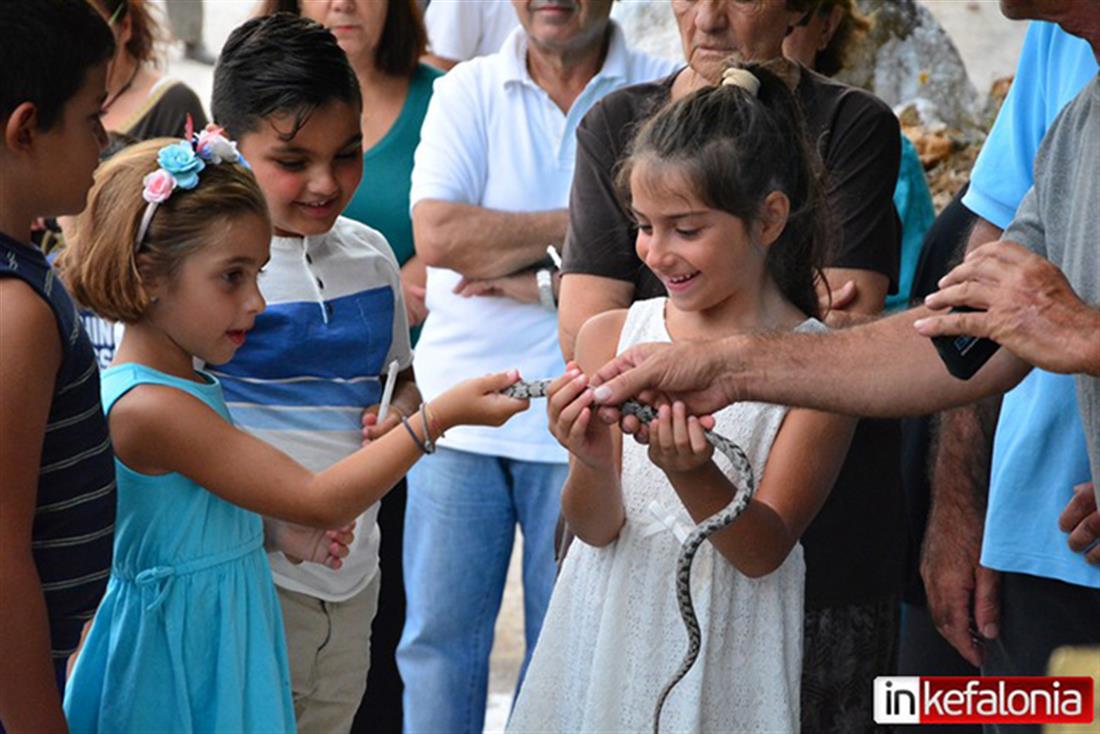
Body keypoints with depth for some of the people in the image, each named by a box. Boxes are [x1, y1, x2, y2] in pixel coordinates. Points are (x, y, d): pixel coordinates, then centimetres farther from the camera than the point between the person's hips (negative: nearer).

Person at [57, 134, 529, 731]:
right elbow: (316, 500, -23)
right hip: (181, 662, -10)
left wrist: (279, 534, 3)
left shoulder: (186, 386, 8)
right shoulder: (149, 409, -24)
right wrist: (439, 416, -21)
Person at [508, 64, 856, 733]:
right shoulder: (610, 338, -1)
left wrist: (692, 475, -27)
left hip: (728, 646, -2)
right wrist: (592, 465, -24)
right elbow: (597, 529, -4)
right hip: (610, 635, 2)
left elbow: (764, 551, -10)